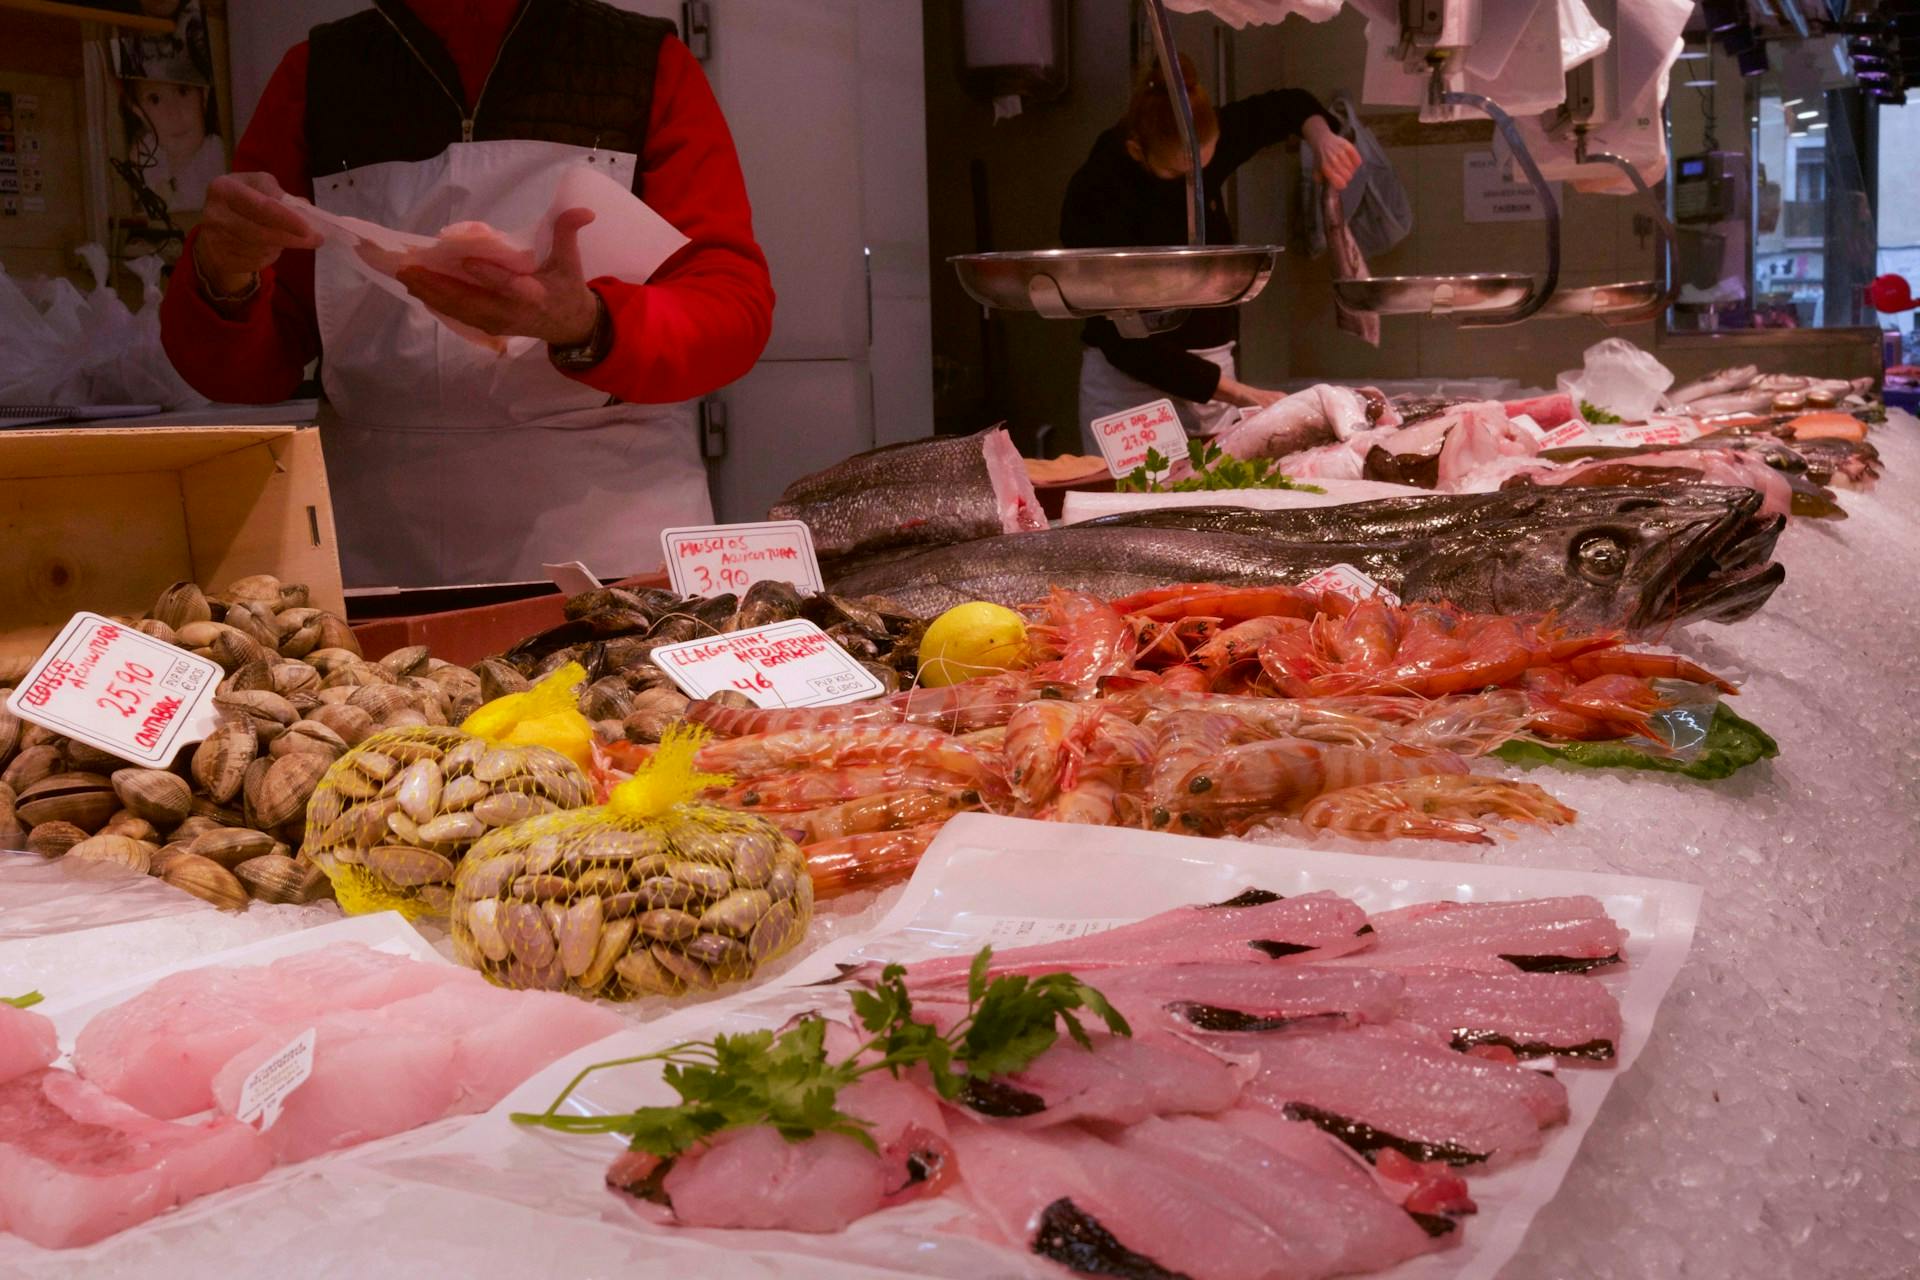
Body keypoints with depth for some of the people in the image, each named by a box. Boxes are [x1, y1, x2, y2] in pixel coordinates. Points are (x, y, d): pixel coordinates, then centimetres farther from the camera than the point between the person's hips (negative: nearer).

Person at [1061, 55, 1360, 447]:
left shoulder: (1200, 145, -3)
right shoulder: (1096, 194, -19)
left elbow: (1292, 105, 17)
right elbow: (1123, 341, -21)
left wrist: (1321, 137, -7)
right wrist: (1235, 393, -24)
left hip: (1213, 372, 5)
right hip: (1131, 385, -5)